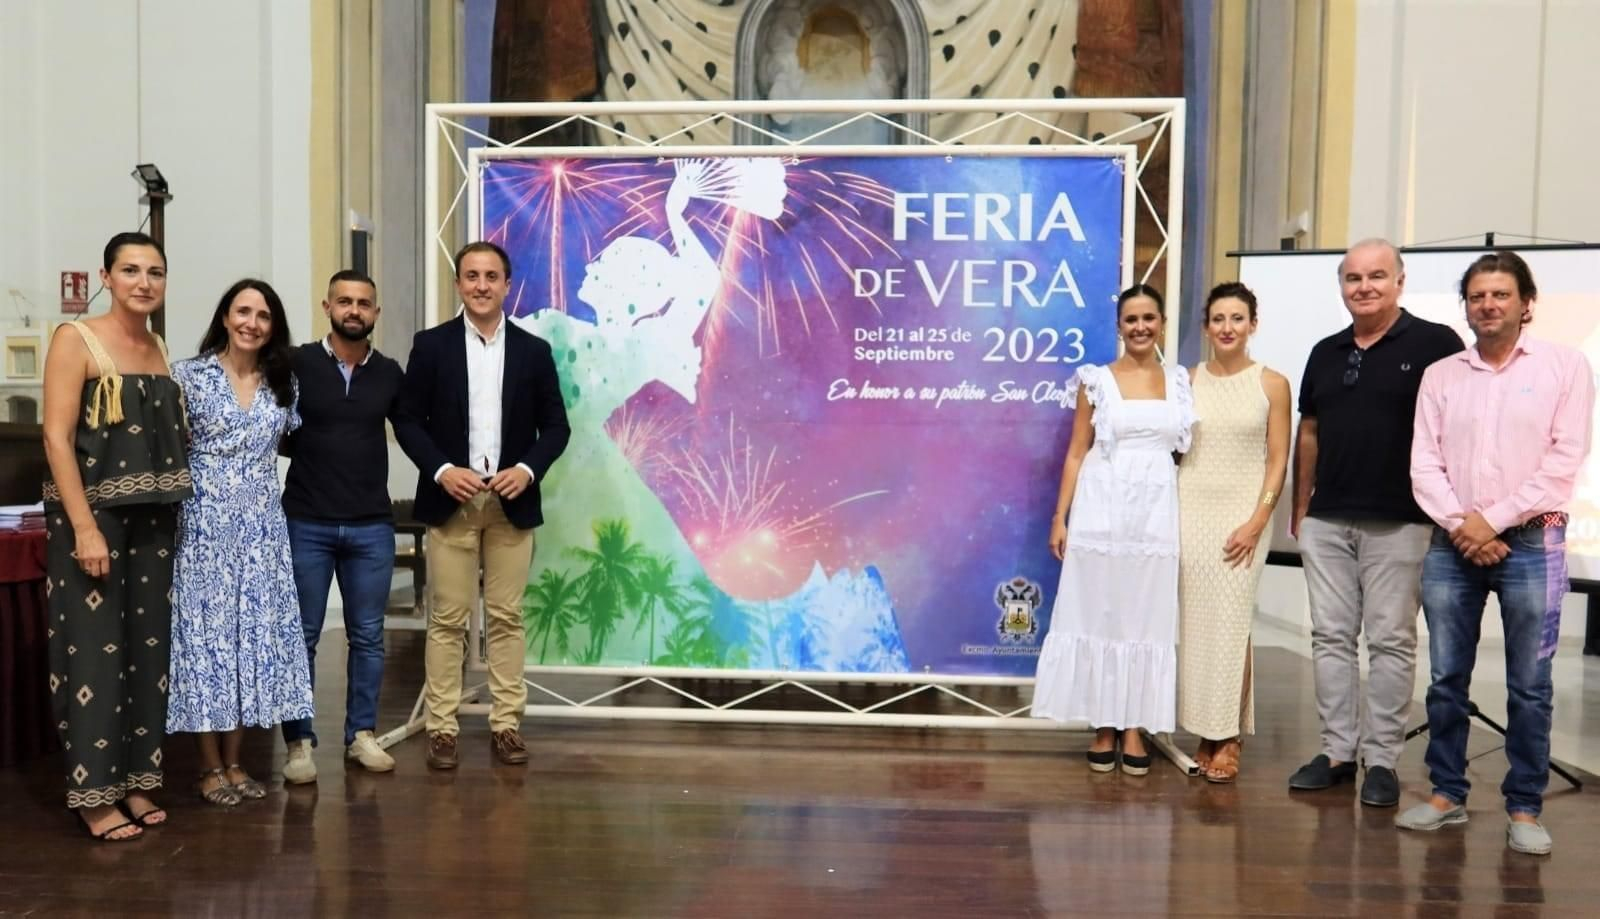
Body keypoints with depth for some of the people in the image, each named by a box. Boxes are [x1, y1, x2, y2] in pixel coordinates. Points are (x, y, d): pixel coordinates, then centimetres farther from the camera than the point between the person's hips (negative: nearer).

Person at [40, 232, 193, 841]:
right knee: (93, 650, -2)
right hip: (91, 516, -6)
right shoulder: (75, 339, -6)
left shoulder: (160, 350, 11)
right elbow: (56, 438, -13)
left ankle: (135, 781, 21)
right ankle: (93, 795, 10)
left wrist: (177, 509, 7)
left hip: (153, 519, 6)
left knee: (147, 648, 9)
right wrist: (85, 527, -19)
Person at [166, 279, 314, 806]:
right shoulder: (189, 375, -3)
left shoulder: (283, 383, 9)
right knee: (207, 633, 1)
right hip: (206, 524, -4)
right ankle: (210, 767, 12)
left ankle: (234, 762, 17)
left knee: (255, 635, 6)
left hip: (262, 526, 4)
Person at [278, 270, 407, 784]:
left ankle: (361, 735, 21)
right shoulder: (296, 364, -2)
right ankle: (299, 742, 15)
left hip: (372, 526, 2)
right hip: (306, 524, -2)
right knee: (301, 636, 4)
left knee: (367, 636, 9)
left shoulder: (389, 373, 6)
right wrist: (307, 447, -6)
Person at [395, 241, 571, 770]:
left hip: (512, 502, 1)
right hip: (451, 500, -1)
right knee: (447, 619, 3)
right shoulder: (431, 345, 3)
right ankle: (441, 728, 10)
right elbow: (409, 420, 1)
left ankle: (506, 725, 14)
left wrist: (528, 469, -11)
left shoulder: (534, 350, 7)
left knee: (507, 617, 6)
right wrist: (441, 470, -13)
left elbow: (555, 425, 6)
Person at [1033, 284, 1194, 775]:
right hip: (1102, 509, -2)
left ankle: (1134, 729, 15)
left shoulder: (1181, 382, 8)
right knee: (1098, 615, 2)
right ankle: (1103, 728, 13)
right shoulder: (1097, 381, 1)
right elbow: (1076, 452, 1)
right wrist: (1060, 517, -4)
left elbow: (1191, 452, 11)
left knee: (1146, 617, 6)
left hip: (1158, 512, 2)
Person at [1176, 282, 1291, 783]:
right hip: (1190, 509, 2)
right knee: (1194, 623, 2)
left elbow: (1278, 460, -1)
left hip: (1241, 513, -2)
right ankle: (1204, 732, 13)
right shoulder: (1188, 380, 7)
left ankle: (1230, 738, 7)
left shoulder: (1272, 384, 1)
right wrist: (1169, 512, 1)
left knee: (1230, 624, -5)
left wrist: (1257, 521, -10)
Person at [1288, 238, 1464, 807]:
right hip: (1326, 521, 5)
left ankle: (1382, 760, 12)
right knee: (1331, 637, 8)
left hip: (1400, 521, -5)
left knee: (1390, 641, 2)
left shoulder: (1435, 345, -4)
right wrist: (1300, 508, 15)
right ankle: (1337, 751, 18)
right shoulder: (1326, 353, 12)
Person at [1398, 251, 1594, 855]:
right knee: (1446, 679, 7)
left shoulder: (1565, 366, 2)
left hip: (1531, 543, -3)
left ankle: (1525, 809, 14)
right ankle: (1447, 794, 19)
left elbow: (1564, 460, -7)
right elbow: (1424, 463, 4)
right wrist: (1460, 525, -9)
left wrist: (1494, 520, -12)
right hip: (1452, 545, 3)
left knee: (1529, 686, 2)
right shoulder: (1440, 375, 10)